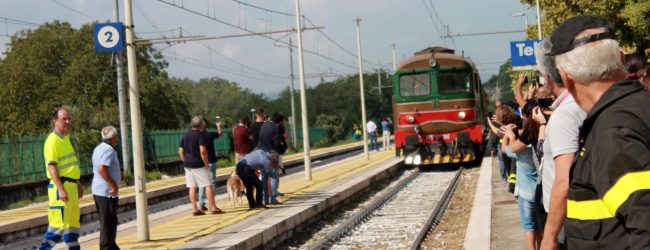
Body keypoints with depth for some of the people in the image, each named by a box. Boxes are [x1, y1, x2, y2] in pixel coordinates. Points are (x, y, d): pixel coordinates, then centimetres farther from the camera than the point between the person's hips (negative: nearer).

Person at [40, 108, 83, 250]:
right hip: (61, 186, -10)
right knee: (59, 222, -9)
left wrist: (78, 184, 26)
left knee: (73, 222, 15)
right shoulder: (53, 140, -13)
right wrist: (61, 189, -26)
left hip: (71, 186, 10)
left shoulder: (66, 138, 16)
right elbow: (51, 166, -20)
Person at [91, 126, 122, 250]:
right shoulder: (109, 150, -16)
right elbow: (102, 169, -28)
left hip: (98, 190, 10)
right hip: (107, 192, -10)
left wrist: (118, 173, 16)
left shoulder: (99, 148, 14)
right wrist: (114, 185, -22)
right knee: (109, 222, -4)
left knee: (106, 221, 18)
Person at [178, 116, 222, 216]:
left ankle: (194, 209, 7)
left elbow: (181, 151, 11)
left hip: (188, 165, 7)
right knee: (208, 185, -1)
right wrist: (206, 164, -12)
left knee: (192, 187, 7)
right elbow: (203, 151, -21)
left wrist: (185, 162, 17)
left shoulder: (185, 135, 10)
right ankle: (213, 207, -3)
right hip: (199, 165, -7)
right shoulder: (200, 135, -12)